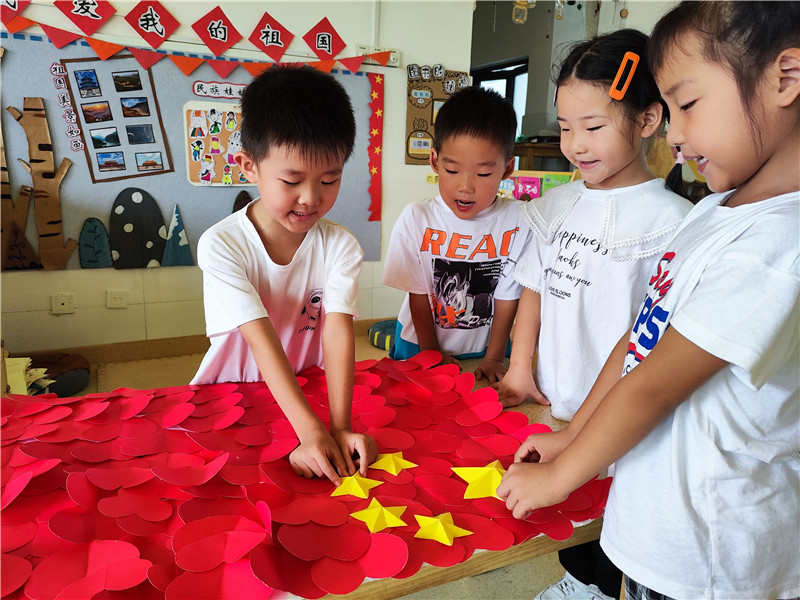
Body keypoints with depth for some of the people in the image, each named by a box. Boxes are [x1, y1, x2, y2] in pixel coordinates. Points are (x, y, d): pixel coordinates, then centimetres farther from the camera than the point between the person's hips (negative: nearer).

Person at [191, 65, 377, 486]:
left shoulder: (340, 247, -7)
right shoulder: (221, 245, -15)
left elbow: (338, 330, -18)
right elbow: (262, 340, -24)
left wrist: (340, 428, -30)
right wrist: (312, 432, -32)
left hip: (308, 392, 2)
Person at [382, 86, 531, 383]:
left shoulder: (517, 221, -17)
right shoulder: (417, 218, -15)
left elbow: (508, 297, -10)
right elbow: (418, 294, -9)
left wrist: (493, 359, -8)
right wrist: (432, 354, -8)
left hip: (483, 350, 0)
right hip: (420, 345, 0)